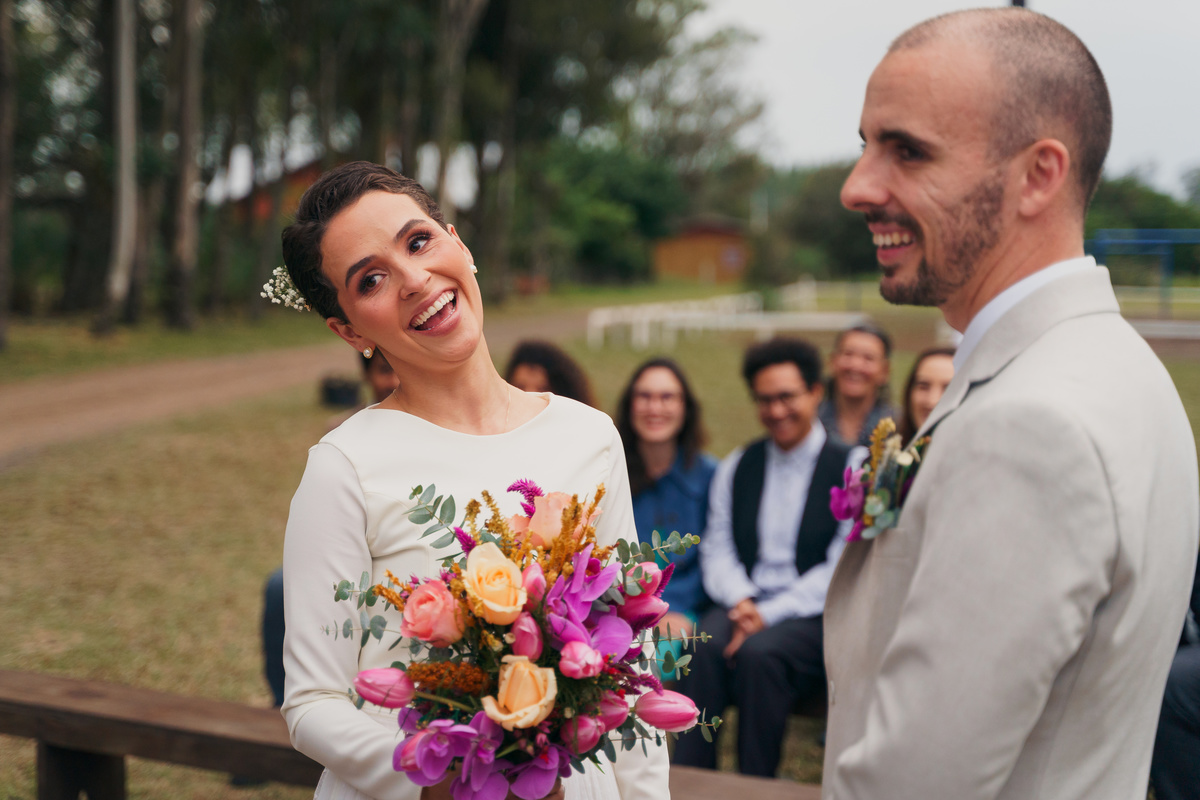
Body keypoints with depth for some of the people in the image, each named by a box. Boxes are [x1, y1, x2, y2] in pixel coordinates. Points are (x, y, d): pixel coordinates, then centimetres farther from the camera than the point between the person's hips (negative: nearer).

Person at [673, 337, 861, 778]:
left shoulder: (852, 467, 2)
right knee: (704, 647, -29)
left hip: (811, 614, -3)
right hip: (743, 605, 3)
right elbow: (717, 548, 12)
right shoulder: (736, 467, 18)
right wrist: (741, 601, -10)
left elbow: (842, 569, -7)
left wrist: (769, 613, -16)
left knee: (760, 652, -33)